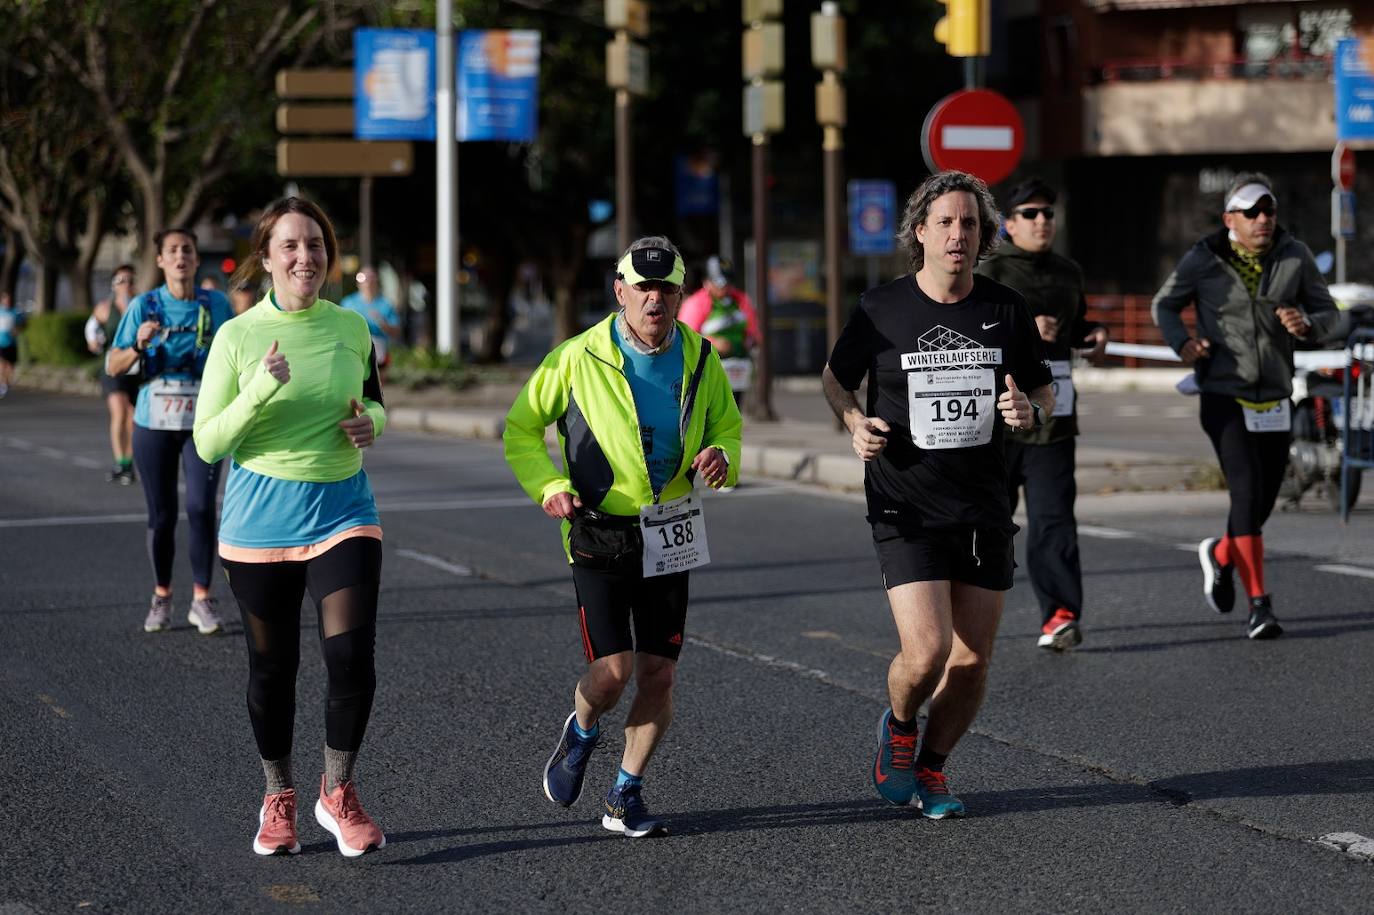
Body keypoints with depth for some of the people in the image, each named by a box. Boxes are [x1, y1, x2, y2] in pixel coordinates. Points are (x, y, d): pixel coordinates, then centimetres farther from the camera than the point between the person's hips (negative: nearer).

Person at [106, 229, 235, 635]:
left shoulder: (217, 305, 2)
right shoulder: (143, 306, -1)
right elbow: (113, 367, -2)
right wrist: (138, 345, -20)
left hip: (204, 423, 0)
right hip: (154, 422, 0)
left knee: (201, 507, -12)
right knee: (161, 513, 4)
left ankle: (202, 599, -5)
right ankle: (161, 598, 18)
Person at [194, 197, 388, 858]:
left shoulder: (351, 328, 3)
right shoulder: (238, 337, -5)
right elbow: (208, 443, -7)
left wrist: (370, 421, -2)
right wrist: (260, 390, -22)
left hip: (343, 512, 1)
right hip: (261, 522, -1)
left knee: (351, 659, -12)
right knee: (272, 667, 9)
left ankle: (338, 792, 9)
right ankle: (278, 800, 29)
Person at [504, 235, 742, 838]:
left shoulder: (699, 359, 0)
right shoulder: (579, 358, -10)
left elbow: (727, 424, 15)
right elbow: (521, 428, 1)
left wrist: (721, 456, -9)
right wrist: (548, 486, -15)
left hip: (670, 535, 3)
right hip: (599, 534, -3)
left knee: (658, 674, 2)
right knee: (612, 671, -12)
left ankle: (626, 798, 18)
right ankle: (580, 733, 24)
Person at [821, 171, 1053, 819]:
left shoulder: (1007, 309, 1)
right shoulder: (881, 308, -5)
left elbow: (1043, 387, 13)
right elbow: (835, 378, 11)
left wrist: (1031, 412, -10)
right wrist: (855, 424, -9)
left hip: (983, 508, 3)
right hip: (905, 509, -3)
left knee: (972, 661, 5)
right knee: (926, 652, -16)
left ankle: (931, 767, 30)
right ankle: (898, 726, 18)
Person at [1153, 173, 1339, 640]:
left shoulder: (1295, 256, 0)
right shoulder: (1202, 261, -5)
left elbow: (1329, 312, 7)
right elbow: (1164, 305, 10)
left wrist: (1306, 324, -17)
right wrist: (1182, 342, -10)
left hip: (1275, 402, 3)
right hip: (1224, 397, -3)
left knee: (1262, 501, 9)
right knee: (1247, 492, -17)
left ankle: (1220, 555, 41)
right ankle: (1259, 604, -12)